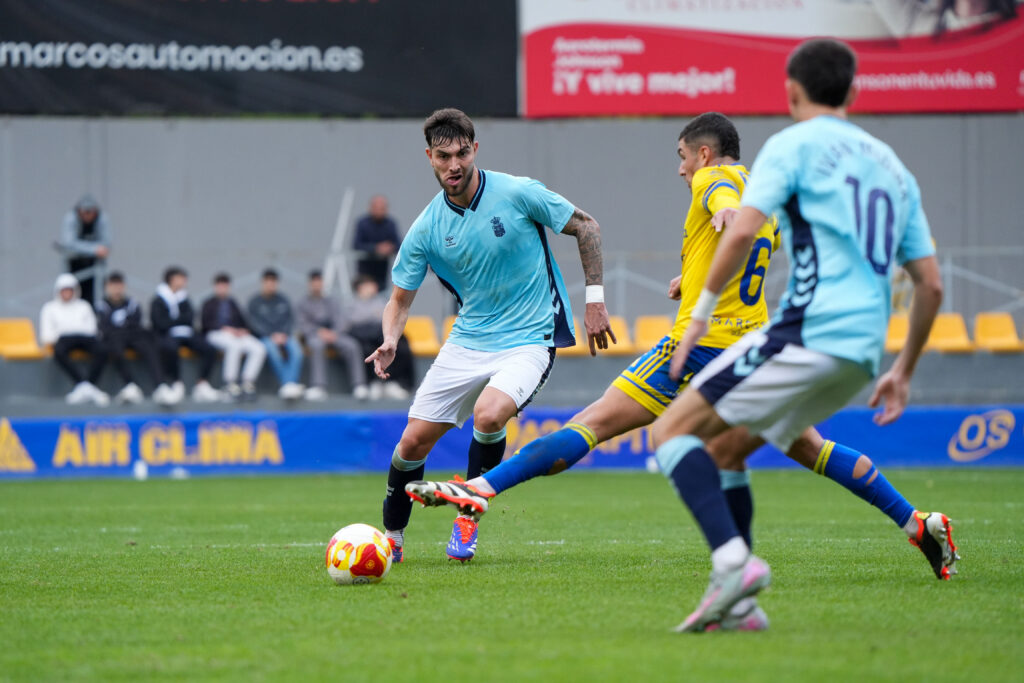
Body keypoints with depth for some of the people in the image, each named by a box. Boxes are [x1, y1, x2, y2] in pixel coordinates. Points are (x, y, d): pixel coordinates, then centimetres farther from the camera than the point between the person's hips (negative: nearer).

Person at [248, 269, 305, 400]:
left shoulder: (283, 300, 16)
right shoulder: (255, 302, 7)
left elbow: (290, 319, 10)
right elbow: (255, 323, -1)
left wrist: (284, 334, -10)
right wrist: (272, 335, -15)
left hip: (284, 334, 3)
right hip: (265, 336, -2)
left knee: (296, 351, -31)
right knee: (274, 351, -37)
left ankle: (289, 385, -42)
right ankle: (289, 385, -39)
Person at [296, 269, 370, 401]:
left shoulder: (330, 302, 26)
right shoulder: (303, 303, 18)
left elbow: (341, 321, 12)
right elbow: (302, 324, 5)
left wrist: (334, 333, -11)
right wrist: (319, 332, -14)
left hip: (334, 333, 3)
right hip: (313, 333, -3)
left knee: (352, 345, -30)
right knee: (317, 345, -41)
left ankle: (359, 385, -37)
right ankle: (318, 387, -53)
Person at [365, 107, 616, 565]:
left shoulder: (518, 194, -13)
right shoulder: (426, 229, -4)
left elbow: (586, 228, -1)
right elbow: (401, 298, 5)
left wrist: (594, 299, -3)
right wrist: (390, 342, -16)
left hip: (529, 338, -4)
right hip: (467, 340, 4)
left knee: (489, 414, -32)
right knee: (414, 441, -1)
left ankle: (469, 513, -7)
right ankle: (391, 537, 24)